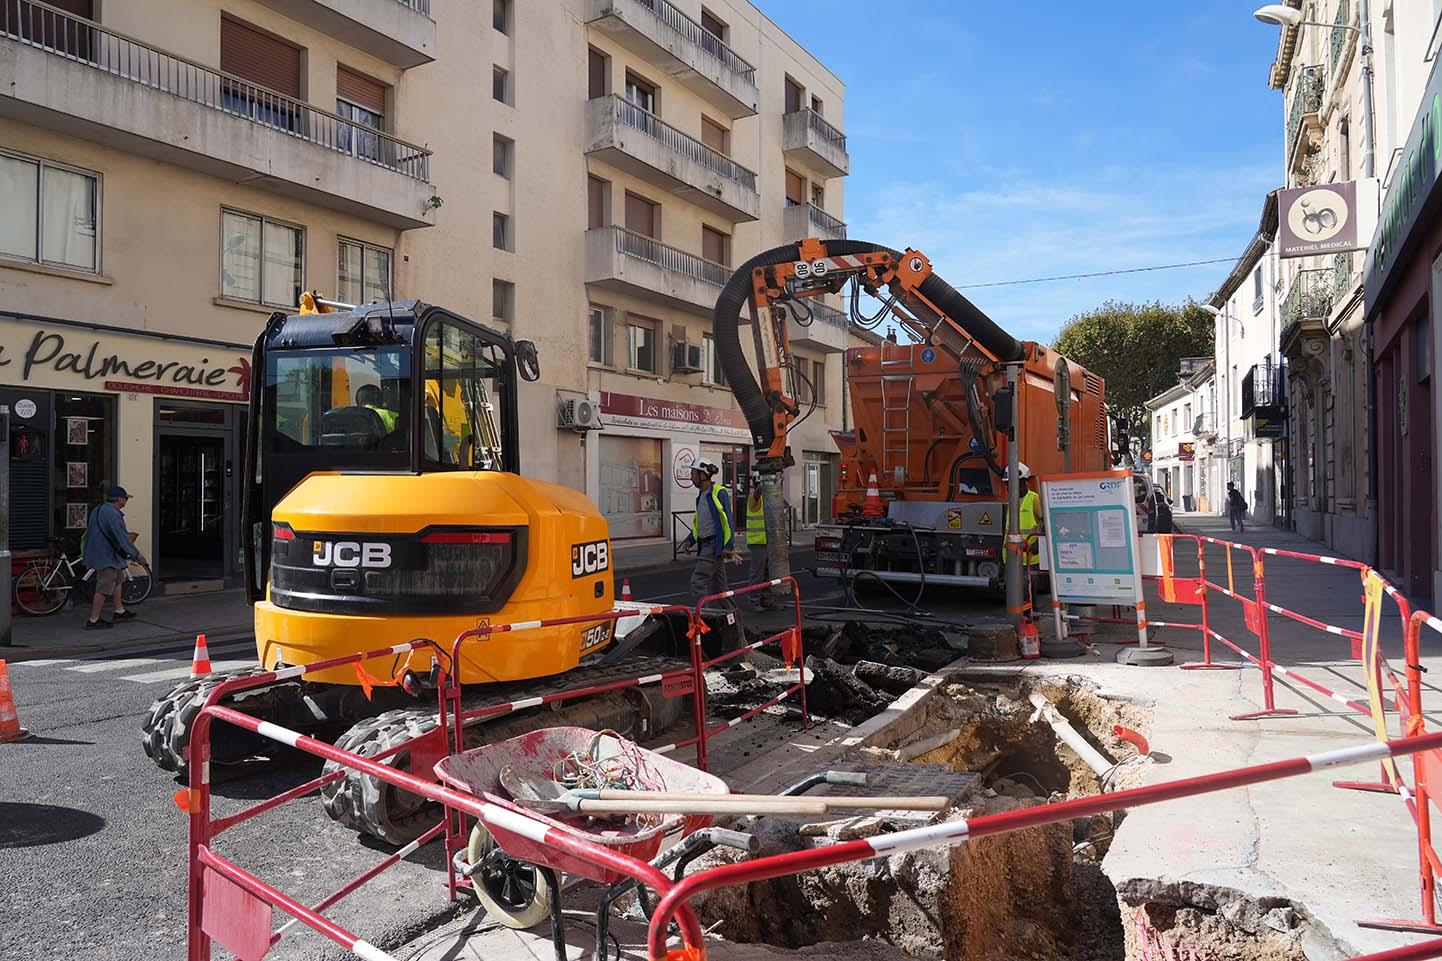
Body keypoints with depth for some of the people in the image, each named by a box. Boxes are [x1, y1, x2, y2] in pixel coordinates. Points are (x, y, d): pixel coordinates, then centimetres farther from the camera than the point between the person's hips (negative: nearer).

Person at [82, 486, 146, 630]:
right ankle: (93, 621, -4)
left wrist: (86, 553, 29)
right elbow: (122, 537, -23)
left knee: (118, 580, 22)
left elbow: (88, 533, 21)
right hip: (106, 556, -11)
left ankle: (119, 611, 31)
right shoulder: (112, 514, -21)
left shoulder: (98, 510, 13)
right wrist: (137, 555, -17)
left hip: (98, 553, 11)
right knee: (104, 589, -7)